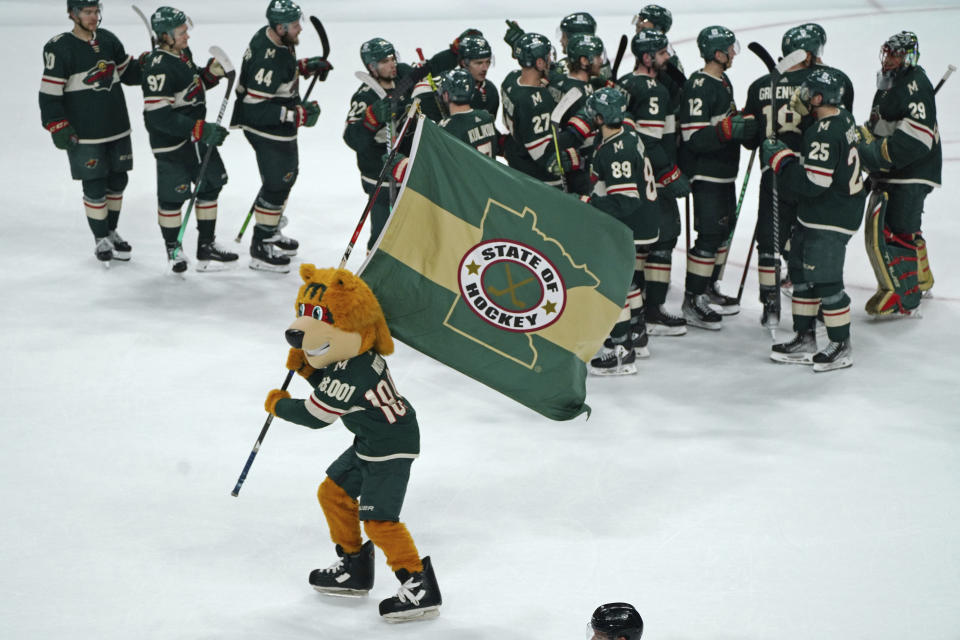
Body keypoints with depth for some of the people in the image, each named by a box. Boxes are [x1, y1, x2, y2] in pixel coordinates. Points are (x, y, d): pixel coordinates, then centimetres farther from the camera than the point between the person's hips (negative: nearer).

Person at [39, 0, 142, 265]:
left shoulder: (108, 40, 5)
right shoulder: (59, 48, -14)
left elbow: (128, 72, 16)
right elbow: (49, 93, -12)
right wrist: (58, 128, -16)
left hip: (117, 128, 6)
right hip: (84, 135, -6)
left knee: (118, 181, 14)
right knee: (95, 187, -1)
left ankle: (111, 231, 32)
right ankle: (101, 240, 16)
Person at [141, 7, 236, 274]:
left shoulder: (182, 52, 3)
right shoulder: (158, 67, -26)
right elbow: (159, 116, -29)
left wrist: (211, 73, -3)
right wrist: (200, 130, -29)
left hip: (196, 133, 9)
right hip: (170, 143, -9)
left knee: (210, 185, 14)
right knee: (173, 195, 3)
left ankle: (207, 245, 26)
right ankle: (173, 248, 22)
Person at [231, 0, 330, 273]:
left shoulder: (273, 38, -3)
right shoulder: (267, 61, -32)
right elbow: (254, 108, -32)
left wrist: (305, 66, 5)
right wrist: (297, 114, -31)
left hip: (281, 127, 10)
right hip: (267, 130, -10)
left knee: (287, 175, 23)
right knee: (277, 183, -3)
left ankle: (271, 232, 40)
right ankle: (260, 250, 9)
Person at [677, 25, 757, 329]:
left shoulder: (723, 82, 12)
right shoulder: (699, 86, -20)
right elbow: (694, 137, -25)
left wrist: (747, 122, 11)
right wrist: (731, 129, -31)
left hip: (724, 172, 10)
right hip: (705, 174, -10)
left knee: (724, 229, 16)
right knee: (710, 235, -9)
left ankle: (709, 289, 30)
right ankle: (692, 301, -2)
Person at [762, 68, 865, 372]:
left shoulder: (825, 134, -25)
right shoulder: (843, 119, 7)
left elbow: (813, 183, -28)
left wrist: (780, 159, -17)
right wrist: (789, 154, 9)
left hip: (830, 220, -11)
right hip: (816, 214, 11)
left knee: (825, 278, -4)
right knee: (801, 271, 15)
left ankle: (841, 346, 7)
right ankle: (804, 340, 22)